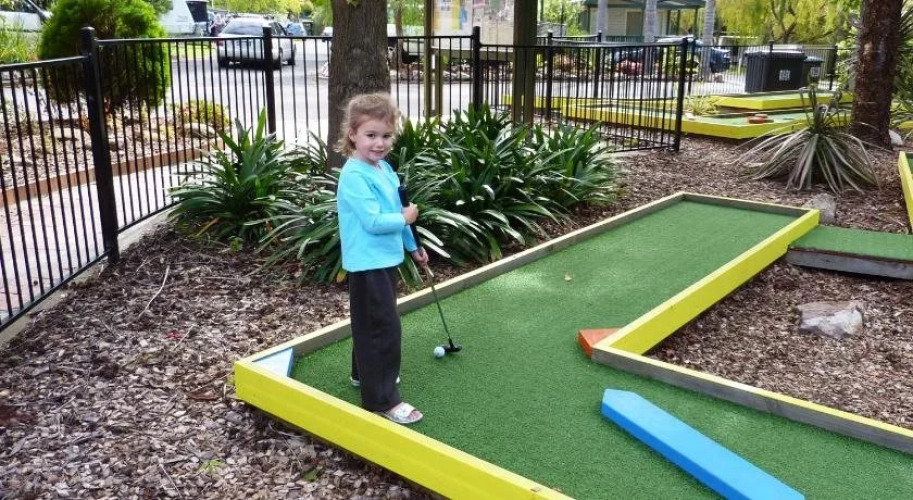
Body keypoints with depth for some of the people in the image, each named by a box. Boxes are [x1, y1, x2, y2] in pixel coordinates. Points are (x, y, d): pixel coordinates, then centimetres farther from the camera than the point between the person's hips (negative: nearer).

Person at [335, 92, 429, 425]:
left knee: (372, 324, 24)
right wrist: (405, 218, -12)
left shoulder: (385, 169, 9)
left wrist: (412, 246, 23)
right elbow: (373, 221, -27)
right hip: (368, 264, -10)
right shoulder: (354, 176, -21)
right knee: (383, 329, -7)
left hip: (384, 260, 10)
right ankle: (382, 400, 0)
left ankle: (365, 373, 42)